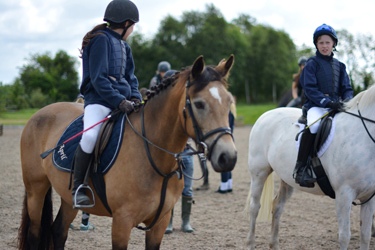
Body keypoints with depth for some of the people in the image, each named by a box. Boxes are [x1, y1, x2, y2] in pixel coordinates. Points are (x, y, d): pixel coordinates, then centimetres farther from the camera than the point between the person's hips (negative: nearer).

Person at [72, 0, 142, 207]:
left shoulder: (123, 46, 20)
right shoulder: (101, 40, -7)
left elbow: (130, 77, 21)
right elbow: (98, 79, -14)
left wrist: (135, 97, 1)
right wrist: (120, 101, -21)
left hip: (122, 100, 9)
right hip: (99, 100, -9)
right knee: (90, 135, -34)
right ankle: (77, 188, -21)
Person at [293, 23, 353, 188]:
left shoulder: (339, 66, 17)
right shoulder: (312, 64, 2)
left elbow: (346, 88, 15)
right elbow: (310, 88, -8)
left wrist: (347, 100, -8)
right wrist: (327, 102, -20)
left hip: (335, 105, 6)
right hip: (316, 105, -6)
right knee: (314, 125, -37)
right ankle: (300, 167, -32)